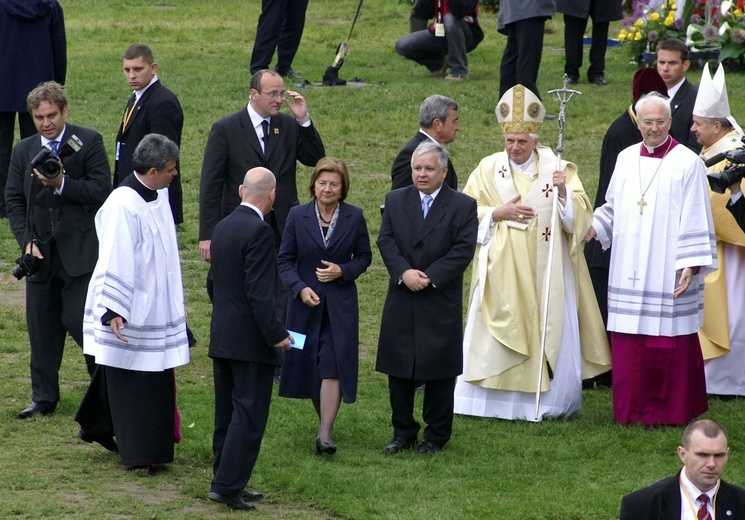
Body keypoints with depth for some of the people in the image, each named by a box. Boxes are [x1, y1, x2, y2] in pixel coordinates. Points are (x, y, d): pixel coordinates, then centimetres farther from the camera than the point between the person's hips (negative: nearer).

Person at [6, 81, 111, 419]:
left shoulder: (88, 142, -2)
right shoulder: (23, 151, 10)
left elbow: (101, 189, -10)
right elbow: (14, 200, 10)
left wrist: (62, 184, -20)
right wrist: (27, 242, -3)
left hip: (80, 251, -4)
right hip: (41, 253, 5)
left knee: (81, 321, -6)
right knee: (41, 327, 7)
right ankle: (44, 397, 15)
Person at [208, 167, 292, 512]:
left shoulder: (223, 227, 10)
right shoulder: (258, 231, -18)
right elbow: (259, 293, -22)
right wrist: (276, 334, -16)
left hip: (222, 337, 9)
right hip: (250, 339, -9)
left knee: (227, 415, 14)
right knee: (249, 416, -6)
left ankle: (226, 481, 19)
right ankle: (227, 485, -9)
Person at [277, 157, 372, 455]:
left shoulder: (354, 217, -1)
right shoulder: (298, 216, -2)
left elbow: (364, 256, 8)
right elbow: (285, 260, 1)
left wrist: (342, 271, -12)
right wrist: (300, 288, -15)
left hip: (340, 304, -1)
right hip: (306, 301, 1)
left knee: (333, 367, -11)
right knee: (308, 365, 8)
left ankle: (325, 434, -15)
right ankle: (325, 418, 28)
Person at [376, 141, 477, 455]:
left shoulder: (463, 206, -2)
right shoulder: (395, 201, 8)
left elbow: (464, 250, -9)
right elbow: (386, 241, 0)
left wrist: (429, 276, -17)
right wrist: (404, 272, -16)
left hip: (441, 302, -3)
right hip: (401, 302, 3)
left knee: (439, 371, 3)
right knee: (399, 370, 6)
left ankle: (436, 435, 13)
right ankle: (403, 432, 16)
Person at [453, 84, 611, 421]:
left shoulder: (557, 168, 0)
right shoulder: (489, 169, 4)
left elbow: (580, 216, -6)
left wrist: (564, 192, -24)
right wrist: (497, 213, -9)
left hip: (545, 273, -1)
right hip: (502, 272, 1)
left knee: (550, 335, -1)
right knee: (496, 337, -1)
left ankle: (552, 401, 8)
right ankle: (496, 399, 6)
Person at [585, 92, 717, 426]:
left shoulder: (687, 163, -5)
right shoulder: (626, 159, 11)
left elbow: (695, 220, -7)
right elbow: (613, 208, 22)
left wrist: (690, 265, -13)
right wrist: (593, 228, 4)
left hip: (667, 271, -5)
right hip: (630, 272, 5)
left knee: (670, 342, -2)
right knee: (630, 345, 4)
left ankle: (671, 411, 6)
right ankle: (635, 409, 11)